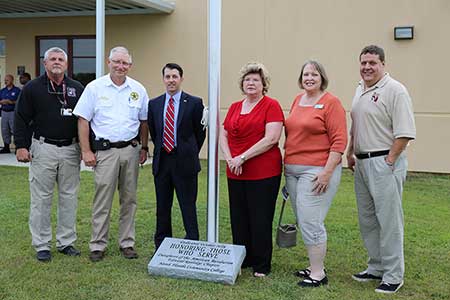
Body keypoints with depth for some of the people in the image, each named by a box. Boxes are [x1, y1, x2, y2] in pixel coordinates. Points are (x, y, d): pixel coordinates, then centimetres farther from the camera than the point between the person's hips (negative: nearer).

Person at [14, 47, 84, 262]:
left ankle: (66, 242, 19)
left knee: (69, 197, 7)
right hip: (43, 149, -2)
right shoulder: (32, 88, 2)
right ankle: (41, 245, 12)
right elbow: (21, 119, 1)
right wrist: (21, 146, -8)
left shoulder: (77, 89, 9)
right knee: (41, 199, 2)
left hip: (71, 149, 3)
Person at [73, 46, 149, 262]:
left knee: (129, 199, 9)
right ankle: (98, 245, 10)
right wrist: (86, 151, -7)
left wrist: (144, 148, 8)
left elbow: (144, 121, 12)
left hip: (131, 149, 3)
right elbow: (83, 120, -2)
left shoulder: (138, 90, 6)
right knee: (102, 200, -1)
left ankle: (127, 243, 20)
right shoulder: (95, 88, -2)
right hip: (105, 151, -3)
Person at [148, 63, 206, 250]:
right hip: (161, 162, 4)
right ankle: (161, 246, 23)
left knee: (188, 207, 1)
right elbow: (153, 132, 14)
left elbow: (200, 133, 2)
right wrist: (161, 151, 12)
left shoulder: (194, 103, -3)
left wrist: (189, 154, 6)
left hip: (185, 163, -3)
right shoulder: (154, 104, 7)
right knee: (162, 208, 12)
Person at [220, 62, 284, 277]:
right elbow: (223, 135, 13)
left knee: (260, 220, 1)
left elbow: (271, 139, -15)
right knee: (238, 218, 11)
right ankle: (242, 259, 25)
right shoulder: (234, 107, 14)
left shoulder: (271, 106, -5)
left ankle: (261, 265, 14)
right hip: (236, 174, 6)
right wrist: (230, 159, -5)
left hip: (264, 173, -6)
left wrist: (243, 157, -15)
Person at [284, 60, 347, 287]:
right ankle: (315, 265, 26)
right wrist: (286, 163, 18)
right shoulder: (297, 100, 13)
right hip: (292, 169, 7)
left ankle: (318, 273, 6)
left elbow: (339, 141, -12)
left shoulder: (331, 103, -8)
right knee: (303, 221, 12)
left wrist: (327, 172, -17)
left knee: (310, 221, -7)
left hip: (317, 170, -7)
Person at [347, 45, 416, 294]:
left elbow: (404, 132, -17)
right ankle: (376, 267, 29)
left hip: (384, 163, -8)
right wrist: (350, 153, 18)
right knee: (367, 220, 15)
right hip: (362, 162, 9)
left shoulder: (395, 90, -11)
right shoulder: (360, 90, 14)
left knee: (388, 220, -3)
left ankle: (393, 276, 8)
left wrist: (389, 161, -17)